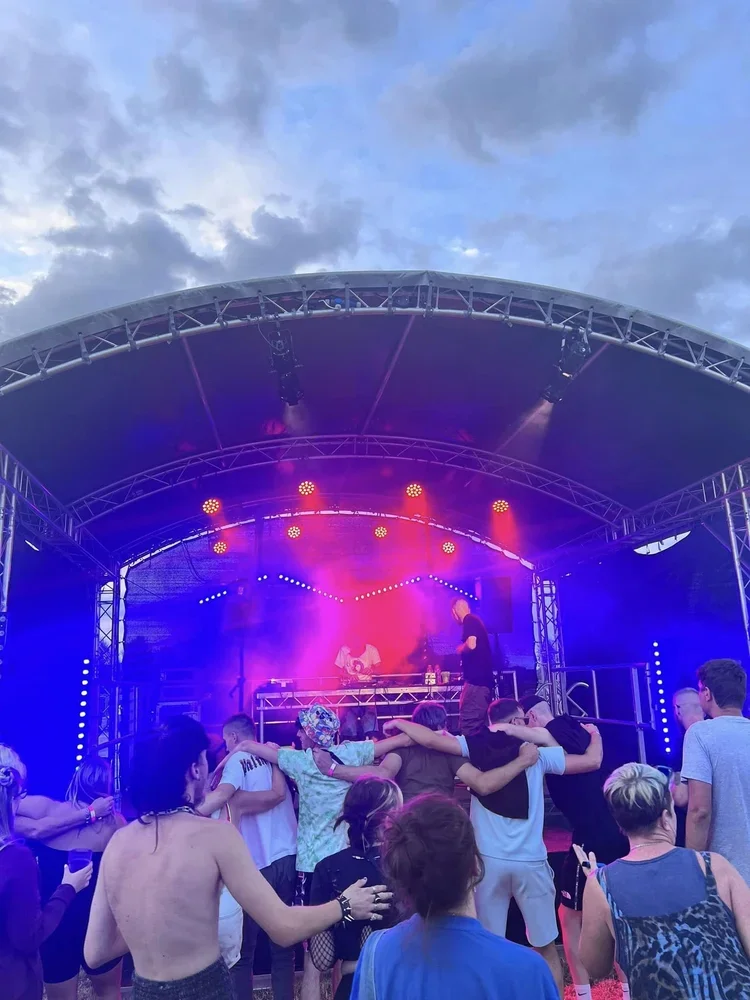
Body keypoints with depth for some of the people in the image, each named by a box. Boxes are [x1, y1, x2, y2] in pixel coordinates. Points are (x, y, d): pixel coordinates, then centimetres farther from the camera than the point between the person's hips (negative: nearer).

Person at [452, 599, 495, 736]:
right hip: (482, 678, 10)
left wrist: (460, 649, -6)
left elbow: (471, 644, -24)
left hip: (476, 679, -10)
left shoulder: (469, 621, -10)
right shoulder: (475, 620, 19)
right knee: (480, 721, 12)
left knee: (468, 724, -10)